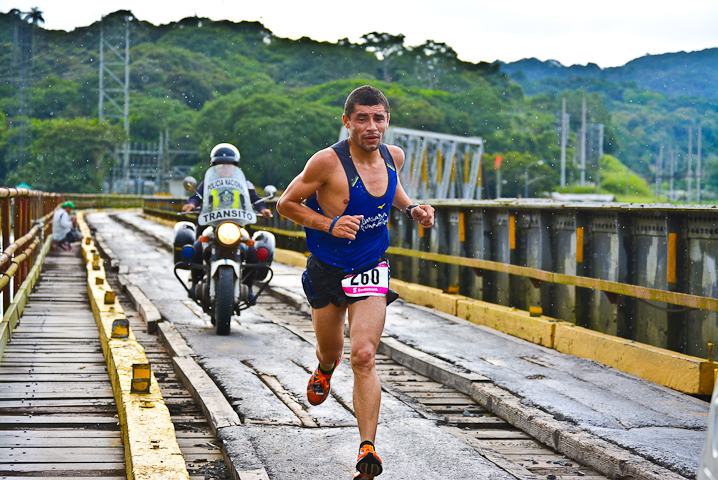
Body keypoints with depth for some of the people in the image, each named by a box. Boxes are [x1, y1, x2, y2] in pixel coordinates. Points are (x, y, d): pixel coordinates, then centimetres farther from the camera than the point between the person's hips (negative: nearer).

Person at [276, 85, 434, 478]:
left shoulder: (393, 156, -6)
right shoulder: (328, 162, -22)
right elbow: (286, 204, -12)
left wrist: (411, 209, 0)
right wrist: (330, 224, -26)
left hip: (371, 269, 1)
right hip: (326, 269, -1)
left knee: (364, 357, -15)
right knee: (330, 350, 19)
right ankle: (324, 370, 59)